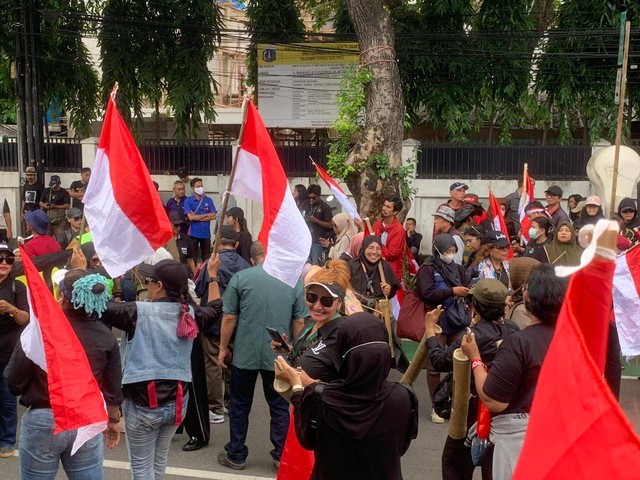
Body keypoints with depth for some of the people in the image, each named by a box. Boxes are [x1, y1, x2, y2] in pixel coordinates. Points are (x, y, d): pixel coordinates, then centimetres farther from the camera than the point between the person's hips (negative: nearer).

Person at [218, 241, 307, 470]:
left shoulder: (240, 278, -5)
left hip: (245, 354, -1)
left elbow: (229, 318, -4)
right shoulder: (294, 280, 0)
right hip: (279, 356, 1)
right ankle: (281, 455, 17)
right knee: (279, 406, 13)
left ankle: (236, 455, 22)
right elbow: (299, 322, 3)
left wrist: (223, 348, 7)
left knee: (240, 406, 13)